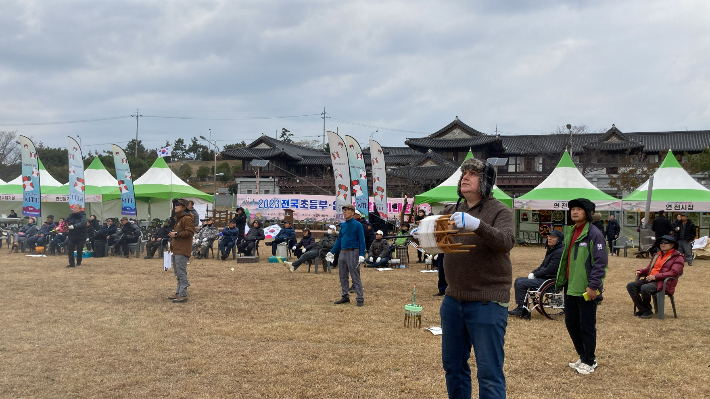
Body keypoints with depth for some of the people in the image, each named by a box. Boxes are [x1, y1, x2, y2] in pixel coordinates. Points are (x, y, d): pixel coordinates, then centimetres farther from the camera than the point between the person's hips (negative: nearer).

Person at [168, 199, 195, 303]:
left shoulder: (187, 219, -12)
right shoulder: (178, 218, 21)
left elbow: (190, 232, -22)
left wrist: (176, 234, -20)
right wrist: (172, 244, 21)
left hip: (182, 251, -11)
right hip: (177, 250, 11)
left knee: (181, 272, -9)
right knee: (177, 272, 15)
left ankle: (183, 295, -6)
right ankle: (178, 292, 23)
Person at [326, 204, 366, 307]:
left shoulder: (357, 225, -7)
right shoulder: (343, 225, 12)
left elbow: (362, 241, -10)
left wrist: (362, 255, -19)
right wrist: (332, 252, 15)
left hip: (352, 253, -7)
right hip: (342, 253, 7)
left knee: (355, 277, -6)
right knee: (342, 276, 12)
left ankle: (360, 299, -1)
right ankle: (345, 297, 23)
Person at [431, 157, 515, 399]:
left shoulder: (499, 211, -5)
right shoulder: (452, 211, 12)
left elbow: (506, 242, -22)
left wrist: (477, 225, -38)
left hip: (487, 303, -6)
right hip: (453, 299, 6)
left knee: (489, 372, -1)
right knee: (453, 365, 16)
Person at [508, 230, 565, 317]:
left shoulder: (559, 252, -17)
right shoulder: (551, 250, 15)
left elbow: (549, 270, -22)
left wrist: (535, 275, -11)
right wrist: (533, 273, 3)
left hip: (550, 280, -11)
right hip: (543, 277, 11)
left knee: (521, 283, -19)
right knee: (518, 280, 7)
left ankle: (522, 310, -10)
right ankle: (520, 307, 8)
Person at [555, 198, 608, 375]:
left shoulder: (594, 234, -12)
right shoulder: (570, 232, 14)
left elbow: (601, 261, -16)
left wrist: (593, 286, -20)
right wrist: (561, 280, 17)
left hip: (586, 289, -8)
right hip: (570, 287, 8)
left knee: (587, 326, 2)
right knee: (571, 323, 14)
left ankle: (589, 361, 16)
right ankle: (583, 356, 30)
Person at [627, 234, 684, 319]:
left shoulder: (677, 257, 0)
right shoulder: (657, 255, 24)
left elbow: (674, 273, -13)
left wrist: (655, 276, -21)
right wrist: (640, 271, 8)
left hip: (663, 282, -8)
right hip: (649, 279, 8)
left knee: (645, 288, -36)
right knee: (630, 286, -15)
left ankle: (648, 311, -11)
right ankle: (642, 309, -10)